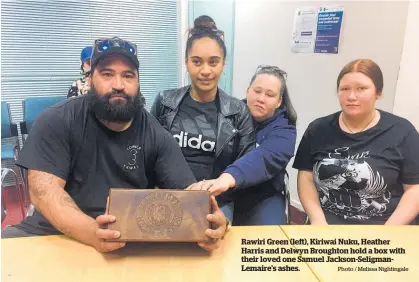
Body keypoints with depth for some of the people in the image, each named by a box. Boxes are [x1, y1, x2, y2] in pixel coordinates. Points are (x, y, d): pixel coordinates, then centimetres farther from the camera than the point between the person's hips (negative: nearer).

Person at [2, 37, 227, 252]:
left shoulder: (156, 136, -4)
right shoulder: (56, 121, -7)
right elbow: (43, 189, -16)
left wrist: (208, 220, -32)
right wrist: (92, 232, -34)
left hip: (131, 239, 2)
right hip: (54, 232, -1)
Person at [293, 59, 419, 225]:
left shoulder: (402, 132, 1)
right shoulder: (318, 129, 5)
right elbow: (306, 177, 4)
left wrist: (388, 233, -11)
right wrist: (317, 219, -9)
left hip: (379, 227, 0)